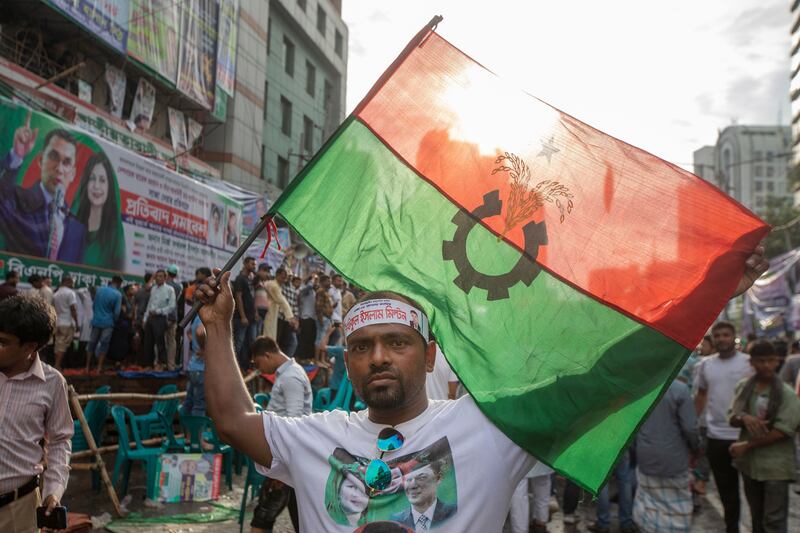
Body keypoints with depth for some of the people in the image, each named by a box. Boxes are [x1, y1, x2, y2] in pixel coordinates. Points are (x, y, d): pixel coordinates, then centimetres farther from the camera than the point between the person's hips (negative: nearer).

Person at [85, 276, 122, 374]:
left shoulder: (100, 290, 3)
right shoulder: (118, 294, -10)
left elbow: (93, 305, 9)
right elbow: (117, 312, -10)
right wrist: (114, 321, 8)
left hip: (96, 321, 4)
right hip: (108, 323, -4)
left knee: (92, 344, 12)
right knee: (103, 346, 2)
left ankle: (87, 367, 15)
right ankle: (99, 368, 1)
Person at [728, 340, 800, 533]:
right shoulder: (743, 386, 3)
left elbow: (783, 430, -16)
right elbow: (732, 418, 4)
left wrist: (746, 445, -15)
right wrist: (744, 418, -20)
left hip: (775, 465, -4)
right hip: (749, 462, 5)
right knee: (756, 517, 19)